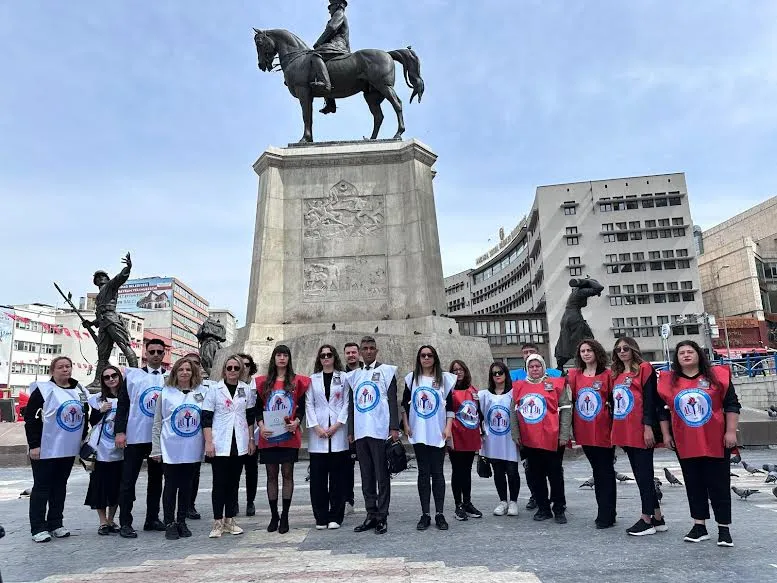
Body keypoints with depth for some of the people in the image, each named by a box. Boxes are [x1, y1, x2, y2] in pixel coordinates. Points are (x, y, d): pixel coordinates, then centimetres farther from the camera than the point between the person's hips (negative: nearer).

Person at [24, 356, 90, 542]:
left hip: (69, 449, 5)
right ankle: (38, 528, 12)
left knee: (60, 486, 12)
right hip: (46, 449, -5)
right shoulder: (43, 389, -7)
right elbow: (30, 417, -10)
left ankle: (55, 524, 22)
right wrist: (33, 444, -15)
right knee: (41, 487, 3)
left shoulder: (81, 392, 9)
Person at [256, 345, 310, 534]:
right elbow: (258, 407, 8)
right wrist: (261, 425, -8)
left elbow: (302, 406, 4)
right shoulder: (263, 382, 10)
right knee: (271, 474, 7)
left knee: (287, 473, 2)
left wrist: (296, 422, -13)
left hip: (289, 435, -1)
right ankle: (273, 516, 17)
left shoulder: (297, 381, 5)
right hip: (268, 435, 2)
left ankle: (285, 516, 10)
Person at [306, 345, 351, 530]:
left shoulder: (343, 377, 7)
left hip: (338, 432, -1)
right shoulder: (313, 379, 12)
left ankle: (335, 517, 11)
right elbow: (309, 404, 6)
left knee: (338, 477, 1)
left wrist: (336, 425, -8)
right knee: (318, 477, 3)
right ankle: (321, 517, 12)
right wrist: (316, 427, -6)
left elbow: (346, 403, 2)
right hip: (318, 434, 1)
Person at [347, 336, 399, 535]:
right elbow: (351, 404, 17)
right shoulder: (354, 375, 15)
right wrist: (350, 431, 12)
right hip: (360, 432, 5)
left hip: (380, 431, -5)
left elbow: (392, 400, -3)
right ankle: (371, 515, 19)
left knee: (382, 475, 1)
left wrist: (394, 427, -11)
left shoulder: (386, 370, 2)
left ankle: (382, 517, 9)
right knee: (366, 476, 10)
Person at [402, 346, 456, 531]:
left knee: (437, 473, 2)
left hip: (438, 433, -1)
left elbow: (449, 404, 4)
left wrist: (448, 427, -4)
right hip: (418, 433, 1)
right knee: (423, 473, 6)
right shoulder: (412, 378, 6)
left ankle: (440, 514, 10)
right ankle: (425, 514, 12)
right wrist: (406, 425, 4)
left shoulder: (444, 378, 4)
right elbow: (404, 403, 11)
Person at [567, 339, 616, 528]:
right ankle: (605, 512, 28)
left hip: (604, 431, -4)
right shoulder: (574, 375, 5)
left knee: (606, 472, 3)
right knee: (597, 471, 16)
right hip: (584, 432, 4)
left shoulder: (607, 374, -5)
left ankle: (605, 516, 11)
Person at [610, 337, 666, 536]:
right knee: (641, 475, 13)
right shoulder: (616, 374, 16)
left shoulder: (644, 368, -5)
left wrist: (648, 427, -17)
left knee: (644, 474, 1)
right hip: (624, 432, 8)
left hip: (640, 431, -8)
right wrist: (615, 431, 16)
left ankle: (647, 519, 11)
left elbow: (649, 399, -12)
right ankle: (657, 518, 24)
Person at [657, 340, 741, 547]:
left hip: (716, 442, -2)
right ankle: (699, 526, 20)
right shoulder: (669, 381, 3)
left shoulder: (717, 375, -2)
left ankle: (724, 528, 16)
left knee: (719, 485, 5)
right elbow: (663, 410, 9)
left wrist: (731, 431, -7)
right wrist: (666, 434, 7)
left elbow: (731, 404, -2)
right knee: (694, 485, 10)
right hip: (685, 444, 2)